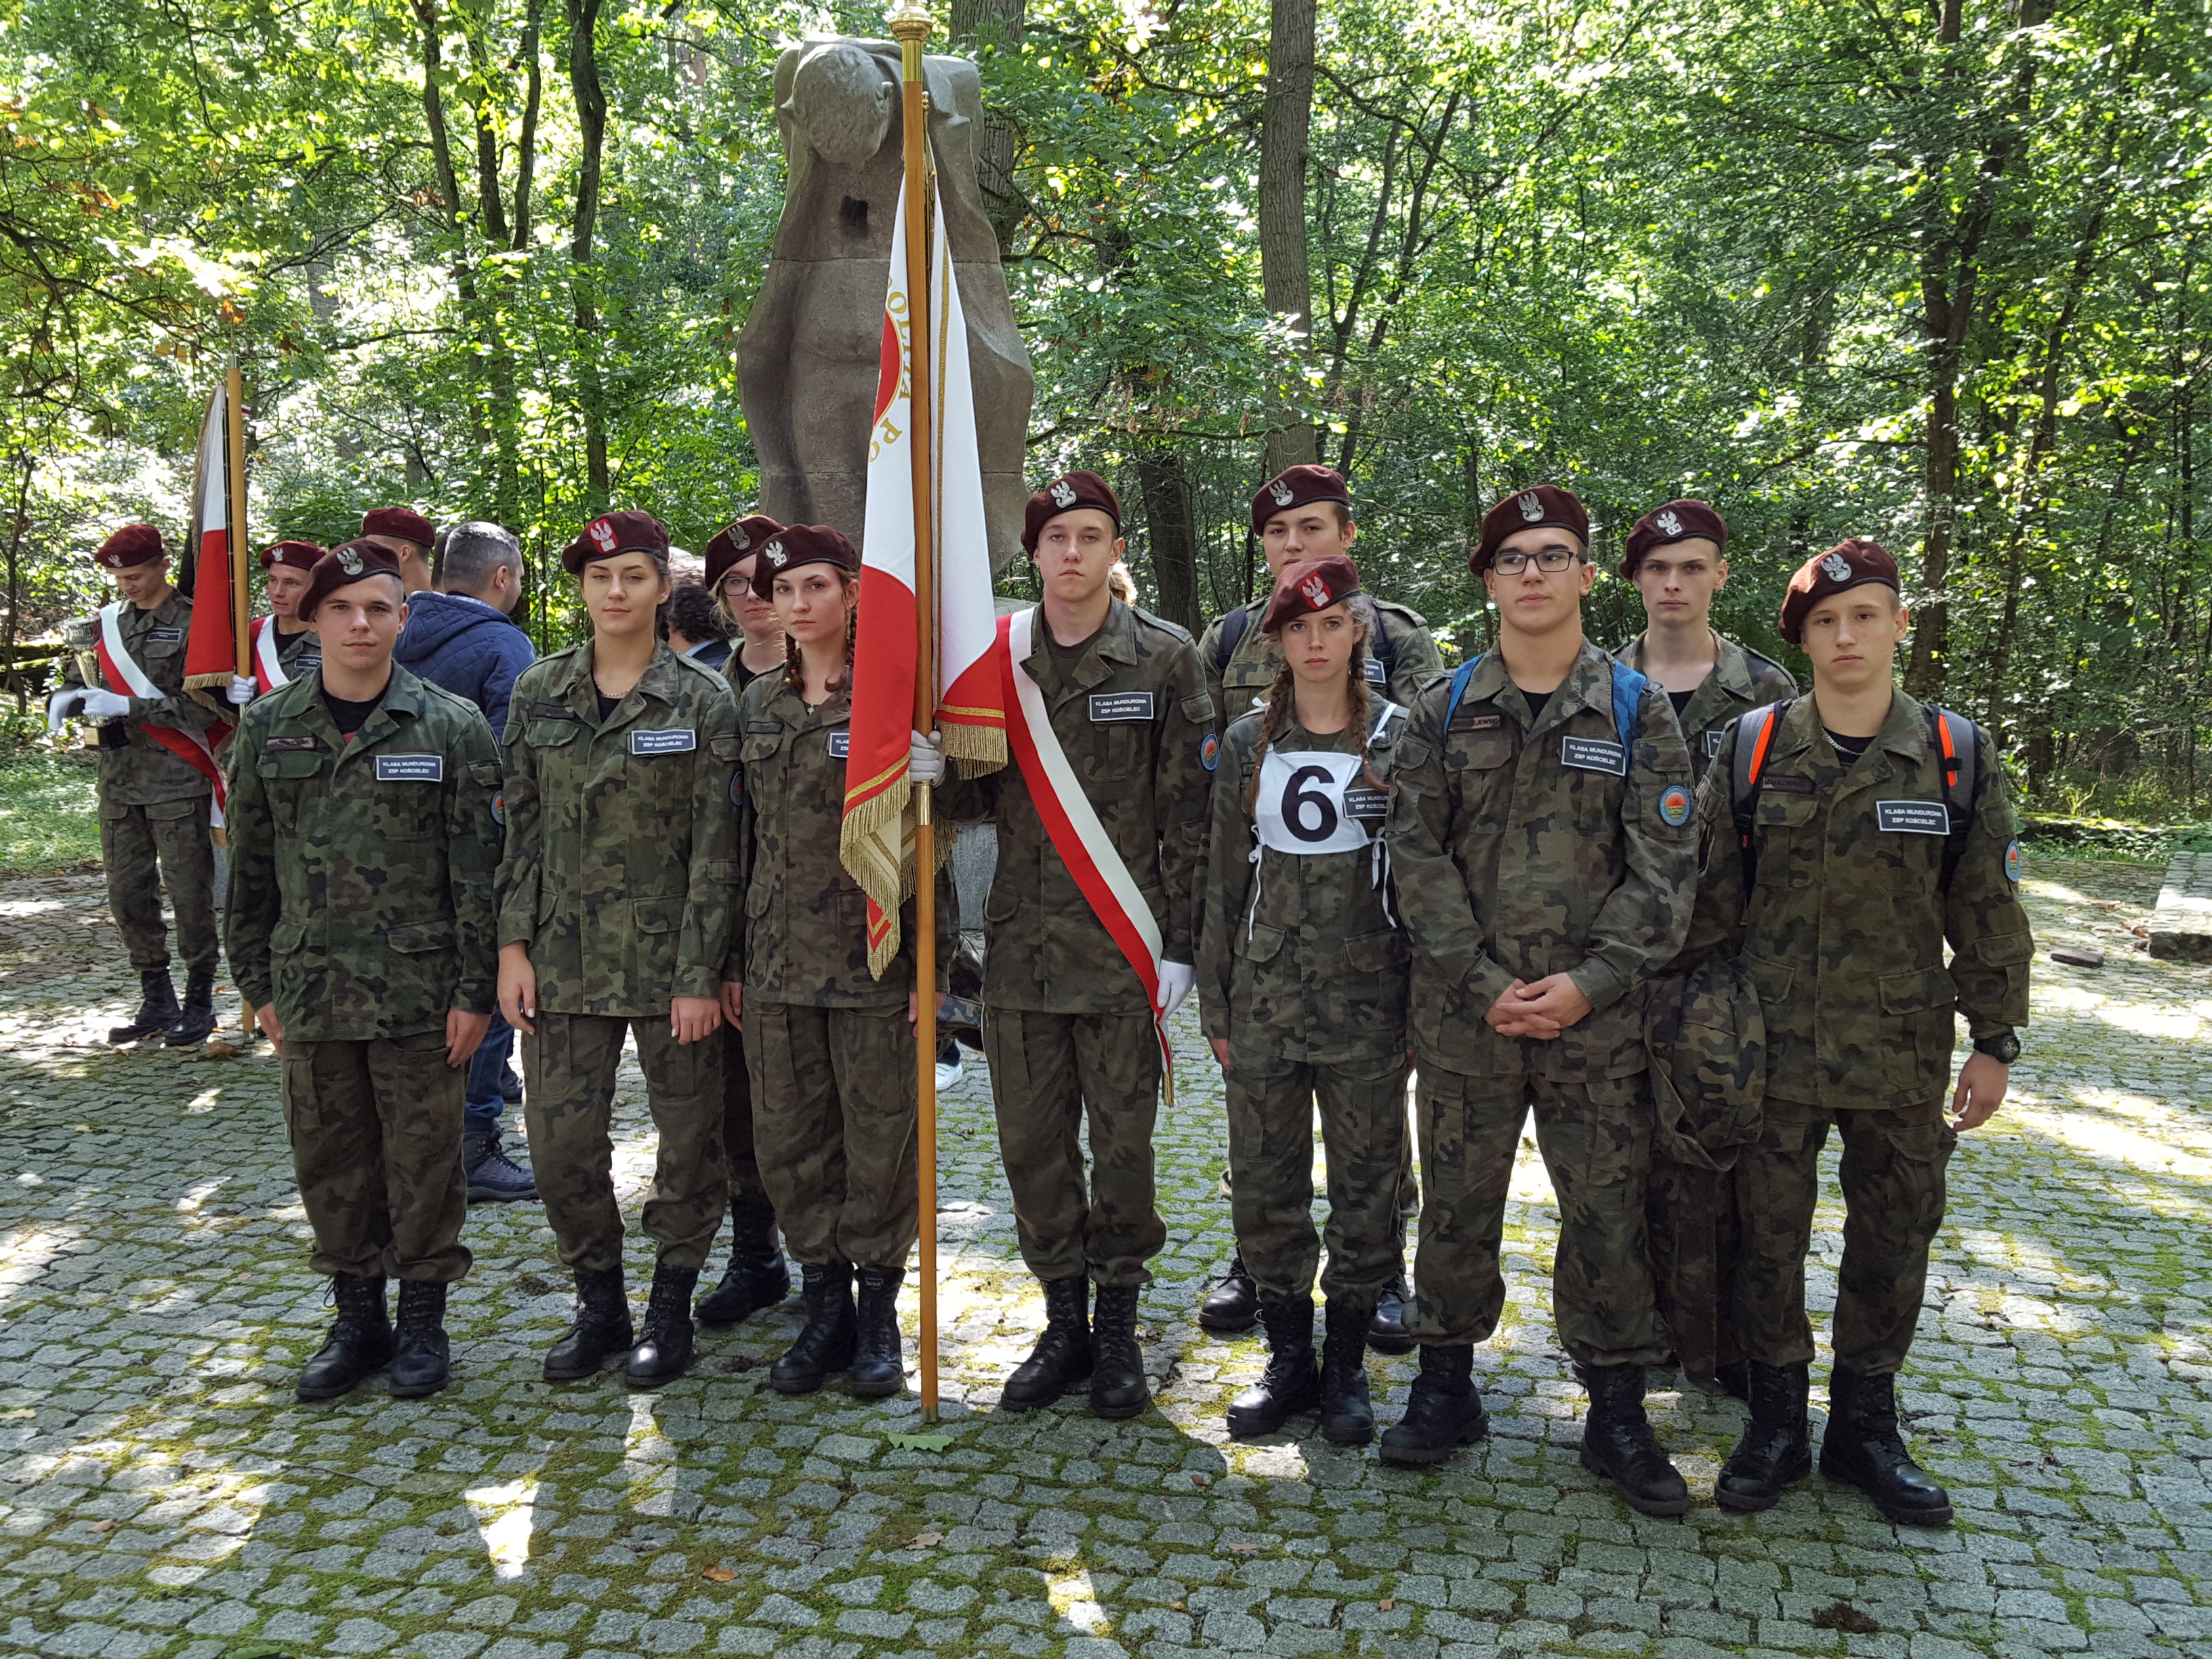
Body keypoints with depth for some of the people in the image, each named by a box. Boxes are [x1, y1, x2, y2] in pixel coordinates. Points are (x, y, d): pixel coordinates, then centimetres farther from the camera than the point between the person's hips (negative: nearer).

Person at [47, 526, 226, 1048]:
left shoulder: (193, 624, -6)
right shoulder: (106, 622, 12)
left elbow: (204, 708, -13)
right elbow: (75, 675, 21)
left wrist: (128, 706, -18)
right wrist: (66, 697, -2)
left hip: (177, 783, -6)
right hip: (119, 779, 6)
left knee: (189, 892, -2)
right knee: (127, 893, 9)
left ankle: (199, 1000, 10)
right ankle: (157, 1001, 20)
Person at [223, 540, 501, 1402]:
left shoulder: (451, 727, -5)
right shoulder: (268, 727, 5)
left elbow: (477, 869, -5)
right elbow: (250, 867, 10)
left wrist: (474, 990, -8)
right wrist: (259, 983, 8)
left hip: (419, 989, -3)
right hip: (310, 989, 3)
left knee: (422, 1158, 5)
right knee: (330, 1158, 12)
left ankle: (422, 1317, 22)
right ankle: (356, 1318, 28)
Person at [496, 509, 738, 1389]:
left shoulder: (702, 701, -4)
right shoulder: (538, 692, 6)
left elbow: (715, 846, -7)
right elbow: (522, 826, 8)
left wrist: (700, 973, -10)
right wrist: (514, 944, 1)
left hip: (669, 954, -3)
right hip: (566, 954, 3)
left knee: (688, 1135, 6)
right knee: (560, 1135, 5)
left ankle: (671, 1307, 24)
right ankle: (600, 1303, 25)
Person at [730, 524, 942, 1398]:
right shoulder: (758, 704, 11)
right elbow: (743, 834, 14)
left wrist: (928, 958, -11)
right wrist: (732, 955, 11)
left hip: (871, 956, -5)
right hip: (777, 958, 5)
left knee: (879, 1137, 4)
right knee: (790, 1137, 9)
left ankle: (879, 1313, 20)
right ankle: (825, 1307, 24)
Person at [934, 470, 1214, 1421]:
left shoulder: (1164, 660, -1)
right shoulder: (996, 657, 8)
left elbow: (1188, 815, -2)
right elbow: (974, 794, 12)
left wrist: (1179, 943, -7)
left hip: (1121, 949, -3)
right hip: (1020, 947, 3)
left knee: (1122, 1144, 6)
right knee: (1031, 1143, 9)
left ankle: (1119, 1325, 23)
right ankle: (1064, 1324, 25)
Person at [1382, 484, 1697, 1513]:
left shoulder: (1636, 711, 2)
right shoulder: (1446, 709, 5)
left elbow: (1665, 865, -2)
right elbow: (1416, 853, -1)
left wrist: (1590, 982, -13)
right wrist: (1483, 983, -10)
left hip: (1596, 1020, -1)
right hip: (1463, 1015, 1)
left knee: (1607, 1214, 5)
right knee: (1457, 1205, 11)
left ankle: (1617, 1417, 21)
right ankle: (1445, 1388, 28)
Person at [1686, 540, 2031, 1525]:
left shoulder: (1959, 758, 0)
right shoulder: (1751, 750, -2)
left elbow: (1988, 914, 5)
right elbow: (1711, 898, 2)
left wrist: (1994, 1042, 4)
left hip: (1902, 1054, 1)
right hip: (1772, 1046, -1)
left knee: (1892, 1243, 11)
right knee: (1769, 1237, 8)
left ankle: (1865, 1425, 30)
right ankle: (1775, 1425, 25)